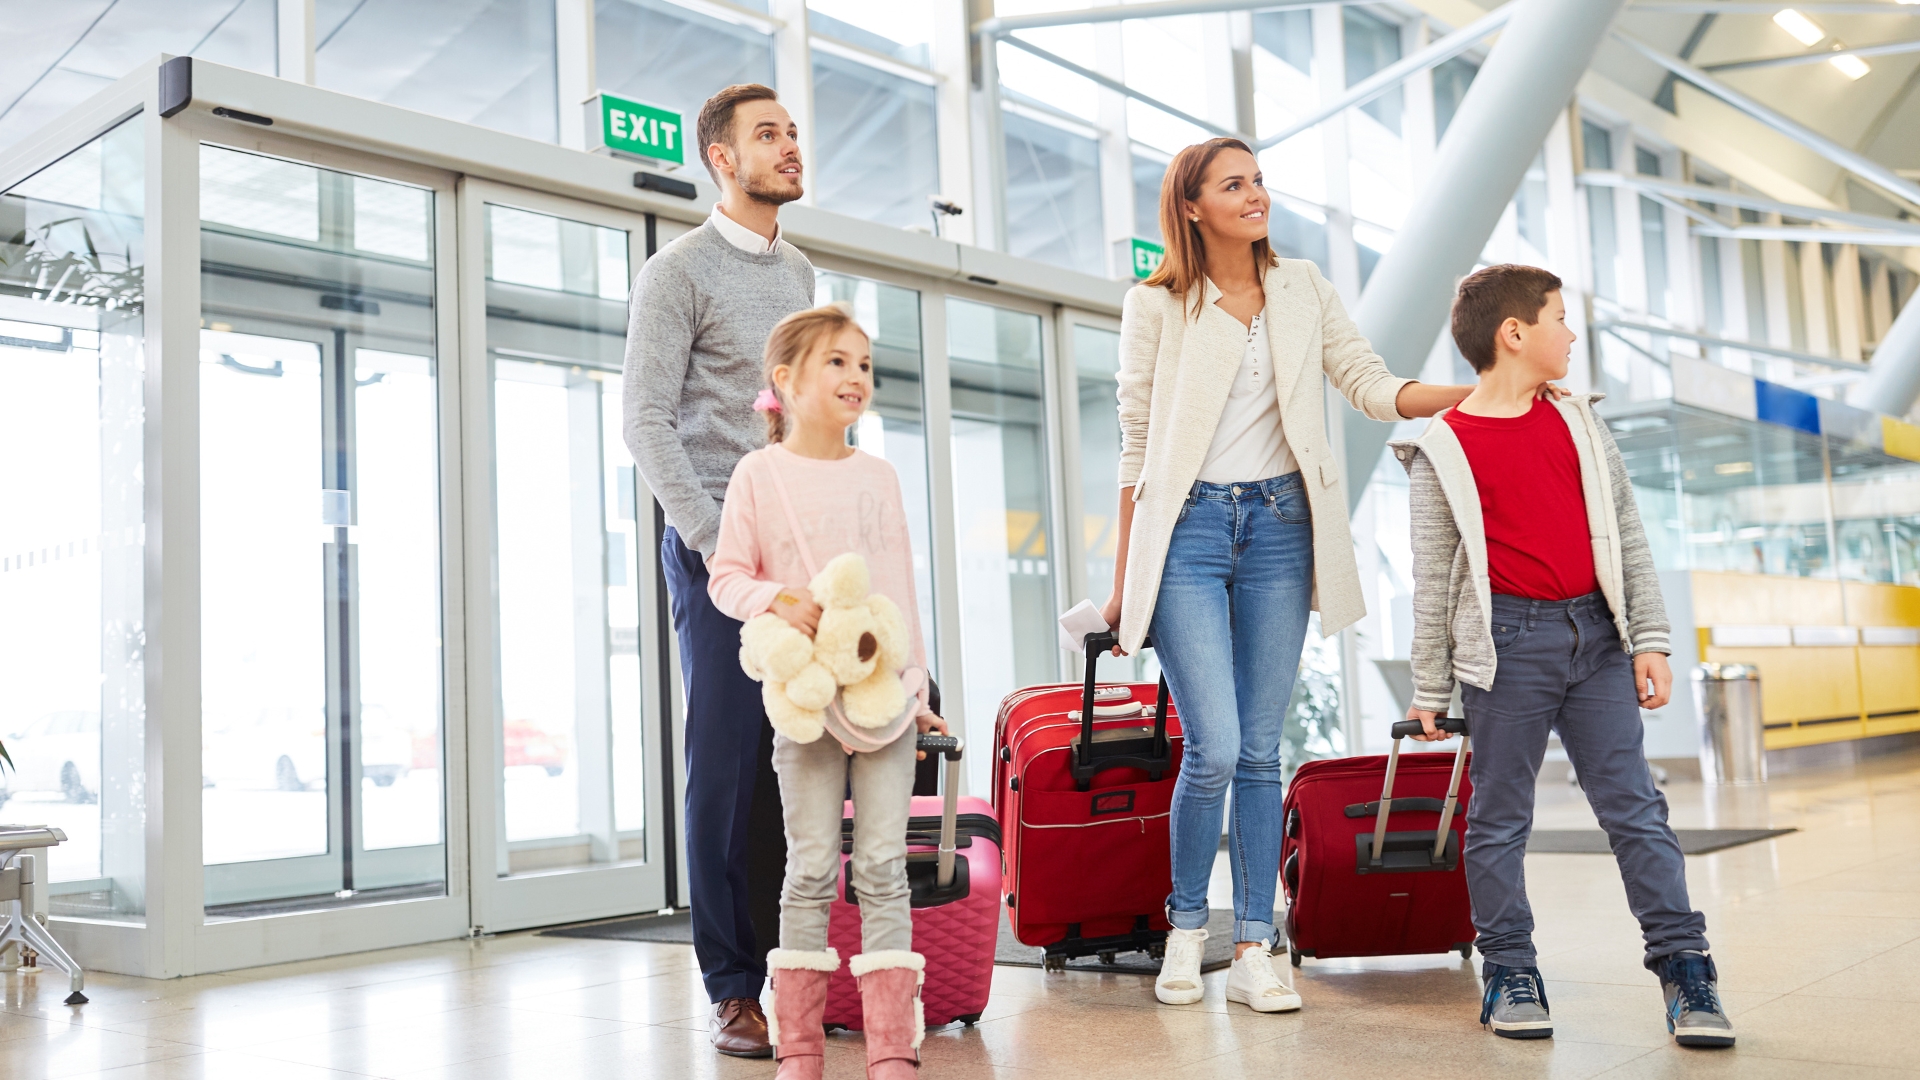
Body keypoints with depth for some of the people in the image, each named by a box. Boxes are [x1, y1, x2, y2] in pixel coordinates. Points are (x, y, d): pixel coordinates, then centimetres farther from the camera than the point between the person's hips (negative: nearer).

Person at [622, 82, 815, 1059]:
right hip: (718, 543, -5)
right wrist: (717, 542, -14)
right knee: (729, 763, -4)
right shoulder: (679, 272, 0)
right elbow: (648, 421, -7)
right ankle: (732, 988, 3)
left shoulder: (799, 273, 20)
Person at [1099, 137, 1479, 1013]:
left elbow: (1373, 387, 7)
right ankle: (1187, 925, 12)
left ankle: (1255, 950, 10)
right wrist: (1124, 578, 4)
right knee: (1214, 748, -11)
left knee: (1261, 750, 3)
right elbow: (1136, 445, 4)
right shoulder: (1155, 306, 2)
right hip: (1188, 525, -3)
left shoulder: (1302, 288, 11)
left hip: (1278, 526, 3)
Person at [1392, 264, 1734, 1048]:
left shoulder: (1580, 424, 12)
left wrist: (1649, 639, 6)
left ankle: (1684, 964, 8)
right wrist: (1429, 689, 0)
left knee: (1633, 803, 3)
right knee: (1500, 815, 4)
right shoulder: (1444, 450, -2)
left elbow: (1626, 538, 13)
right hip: (1508, 641, -4)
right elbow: (1432, 578, -1)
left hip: (1595, 636, 4)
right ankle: (1509, 971, 15)